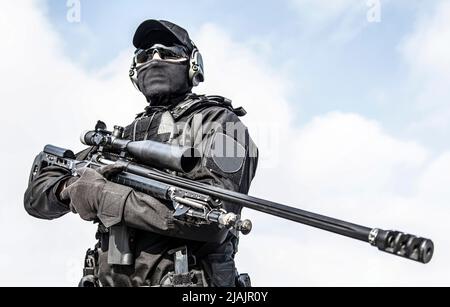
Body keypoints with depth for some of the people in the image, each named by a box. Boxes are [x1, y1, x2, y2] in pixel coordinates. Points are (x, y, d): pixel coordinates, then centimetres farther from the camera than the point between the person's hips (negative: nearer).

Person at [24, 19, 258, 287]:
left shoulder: (216, 120, 3)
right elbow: (37, 193, 17)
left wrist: (102, 196, -11)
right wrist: (71, 187, -6)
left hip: (186, 280, -4)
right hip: (110, 280, 5)